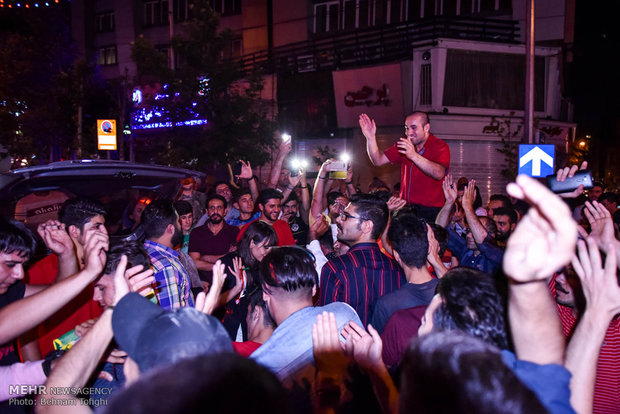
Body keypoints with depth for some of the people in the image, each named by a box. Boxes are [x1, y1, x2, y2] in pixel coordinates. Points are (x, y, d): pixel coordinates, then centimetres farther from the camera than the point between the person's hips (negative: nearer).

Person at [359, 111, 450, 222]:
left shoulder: (440, 146, -6)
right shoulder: (403, 145, 11)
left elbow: (439, 173, -24)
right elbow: (378, 161, 8)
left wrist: (414, 156, -34)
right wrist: (371, 138, -6)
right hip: (406, 208, 4)